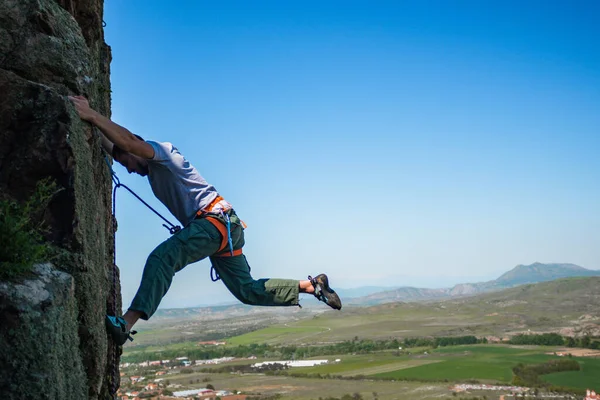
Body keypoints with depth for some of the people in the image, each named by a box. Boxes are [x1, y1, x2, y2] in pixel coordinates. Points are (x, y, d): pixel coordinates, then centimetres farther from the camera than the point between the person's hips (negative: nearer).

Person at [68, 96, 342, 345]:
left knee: (162, 258, -27)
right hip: (225, 230, 11)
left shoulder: (161, 150, -2)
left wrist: (93, 116, -23)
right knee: (248, 290, 14)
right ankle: (312, 285, 21)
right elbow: (112, 146, 25)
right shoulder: (152, 169, 24)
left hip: (216, 221, -11)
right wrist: (91, 122, 14)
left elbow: (129, 142, -23)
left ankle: (126, 324, -39)